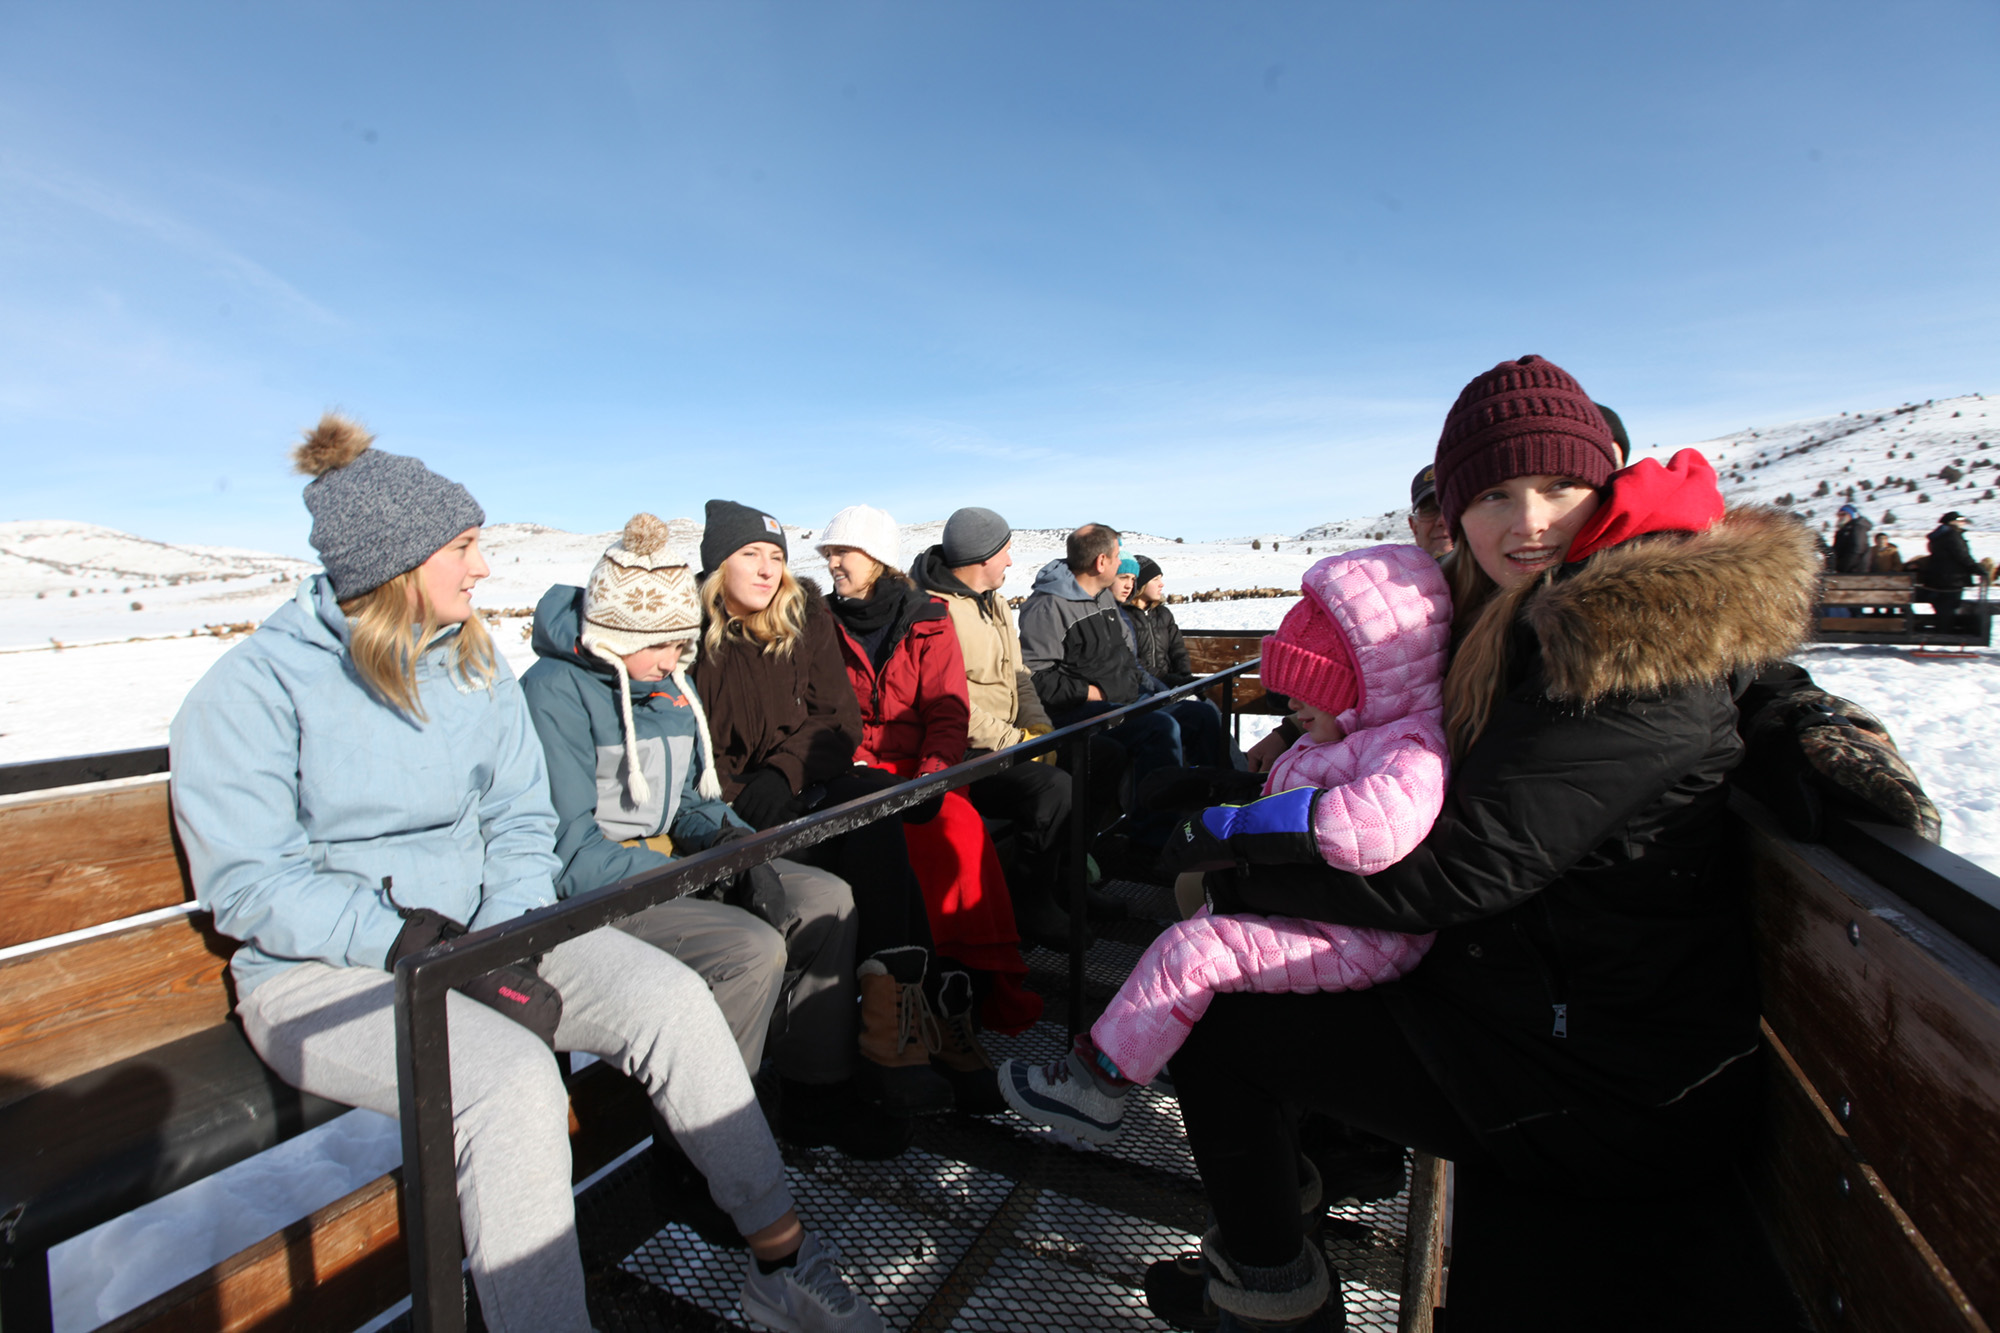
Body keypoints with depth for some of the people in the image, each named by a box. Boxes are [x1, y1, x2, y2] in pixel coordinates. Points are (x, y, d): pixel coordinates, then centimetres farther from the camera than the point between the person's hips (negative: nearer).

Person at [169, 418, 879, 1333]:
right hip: (322, 973, -4)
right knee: (513, 1078, -33)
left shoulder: (475, 664, 8)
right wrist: (425, 947, -23)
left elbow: (521, 819, 5)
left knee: (671, 997, -18)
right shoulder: (251, 689, -8)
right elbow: (249, 886, -13)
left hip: (482, 928, 5)